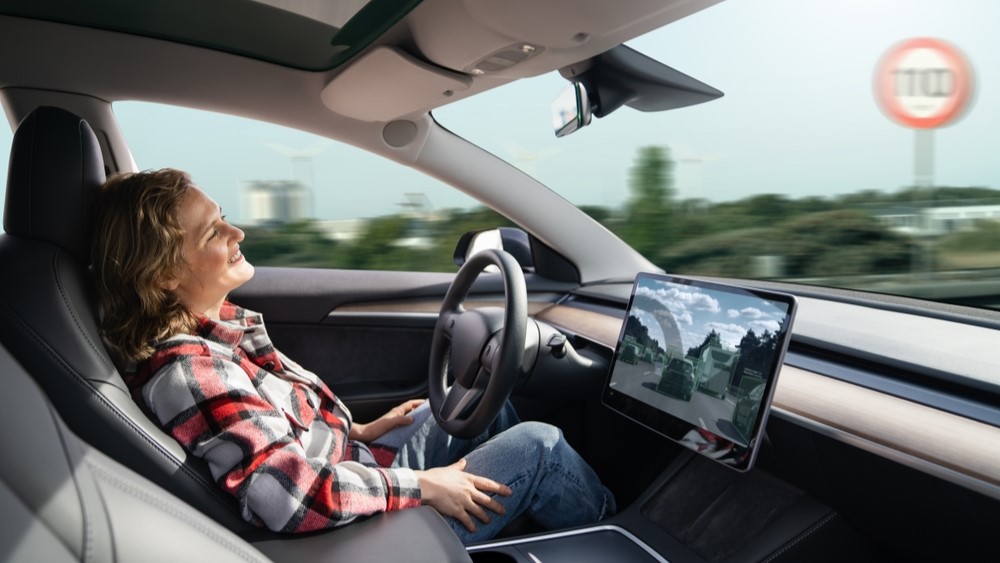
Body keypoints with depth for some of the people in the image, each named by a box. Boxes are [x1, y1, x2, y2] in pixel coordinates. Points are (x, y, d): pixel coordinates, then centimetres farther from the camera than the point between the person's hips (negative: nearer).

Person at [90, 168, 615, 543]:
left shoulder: (212, 324, -1)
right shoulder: (187, 372, -30)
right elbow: (294, 494, -37)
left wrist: (358, 430, 10)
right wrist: (424, 485, -26)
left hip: (352, 459, 9)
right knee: (538, 444, -4)